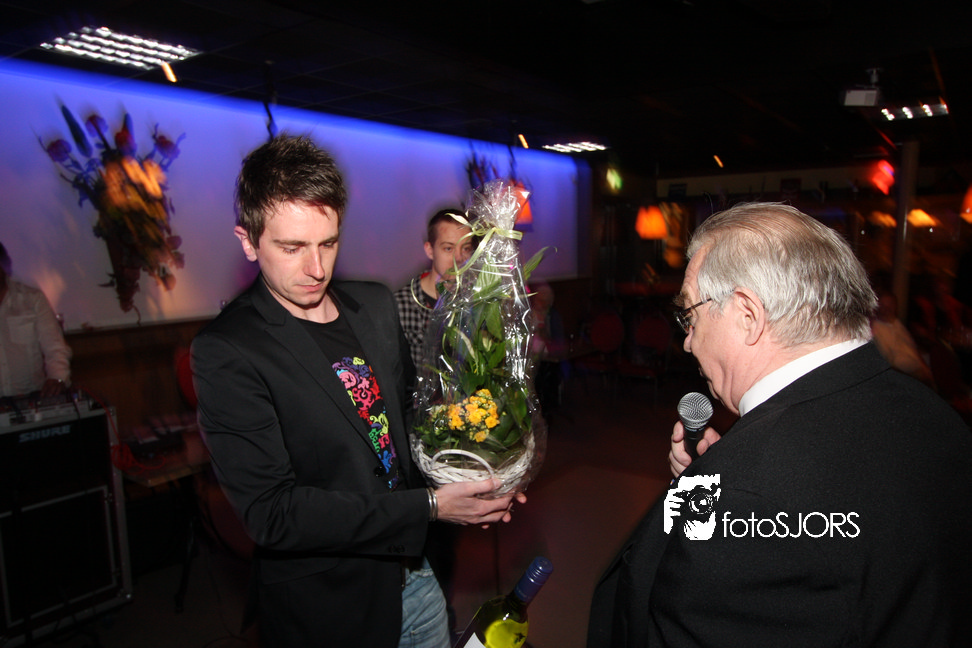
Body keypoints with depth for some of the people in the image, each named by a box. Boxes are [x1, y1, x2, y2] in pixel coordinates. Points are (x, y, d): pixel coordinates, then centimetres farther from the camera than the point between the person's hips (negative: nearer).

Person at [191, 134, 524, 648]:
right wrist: (430, 506, -23)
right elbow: (272, 514, -23)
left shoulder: (376, 304, -1)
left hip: (411, 572, 6)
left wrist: (469, 474, -4)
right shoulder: (225, 352, -20)